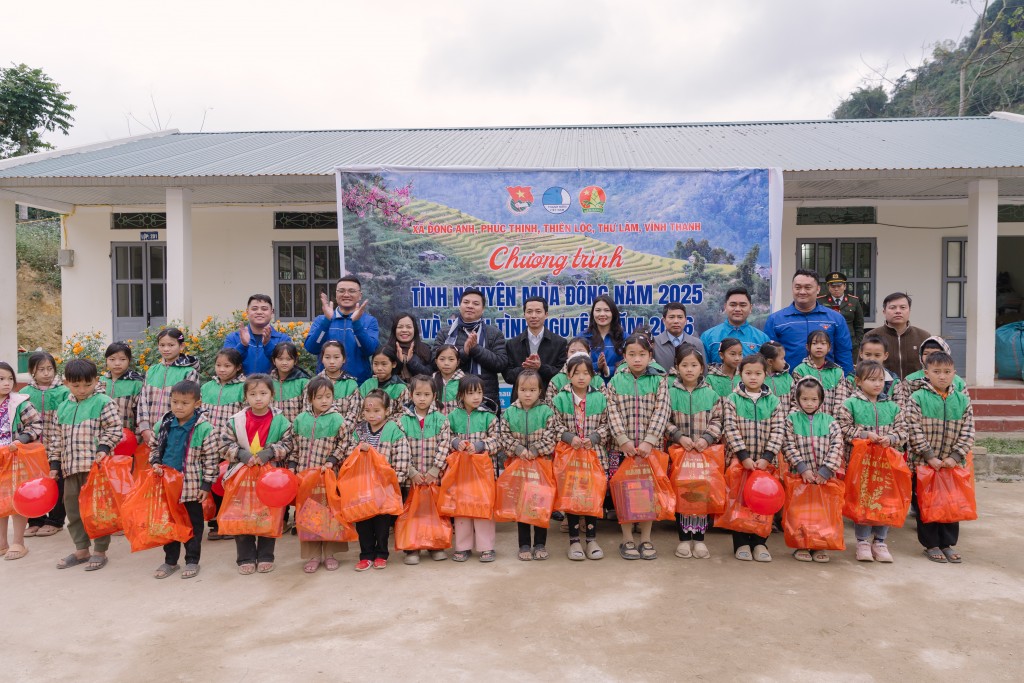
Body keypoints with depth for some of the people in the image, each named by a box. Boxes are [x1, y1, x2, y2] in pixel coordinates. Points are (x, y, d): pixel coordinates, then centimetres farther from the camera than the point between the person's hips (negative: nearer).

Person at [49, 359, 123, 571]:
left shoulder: (103, 402, -5)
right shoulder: (63, 408, 13)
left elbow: (114, 429, -8)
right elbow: (58, 438, 17)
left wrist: (104, 448, -21)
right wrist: (55, 464, 13)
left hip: (95, 466, -6)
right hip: (71, 467, 7)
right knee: (73, 506, 13)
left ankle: (100, 551, 10)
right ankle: (81, 549, 26)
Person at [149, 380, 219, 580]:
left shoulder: (205, 429, -15)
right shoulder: (164, 424, -1)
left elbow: (210, 460, -10)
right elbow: (155, 448, 16)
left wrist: (206, 485, -11)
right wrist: (155, 463, -3)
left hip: (192, 486, -5)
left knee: (193, 523, 9)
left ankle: (192, 560, 22)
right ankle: (170, 560, 30)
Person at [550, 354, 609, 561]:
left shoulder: (600, 398, 1)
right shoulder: (560, 398, -2)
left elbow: (605, 425, 3)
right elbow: (556, 425, -1)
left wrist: (593, 438, -12)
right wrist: (571, 437, -15)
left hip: (595, 453, 1)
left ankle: (591, 538, 19)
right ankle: (574, 540, 15)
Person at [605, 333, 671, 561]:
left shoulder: (659, 381, 2)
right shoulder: (615, 382, 3)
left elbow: (661, 413, -7)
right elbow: (613, 414, -3)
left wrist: (648, 441, -17)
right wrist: (624, 440, -14)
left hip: (650, 446, 0)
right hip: (623, 447, 0)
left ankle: (646, 539, 19)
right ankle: (627, 539, 16)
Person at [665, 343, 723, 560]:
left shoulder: (711, 394, 3)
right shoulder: (670, 393, 0)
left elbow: (716, 421, 3)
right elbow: (665, 421, -2)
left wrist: (707, 438, -12)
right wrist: (679, 437, -14)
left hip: (704, 451, 1)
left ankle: (699, 538, 15)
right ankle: (683, 538, 15)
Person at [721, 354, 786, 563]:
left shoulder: (773, 401, 5)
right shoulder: (732, 400, -1)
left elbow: (778, 432, -1)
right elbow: (731, 430, -8)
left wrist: (766, 458, -11)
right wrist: (744, 457, -15)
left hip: (765, 462, 2)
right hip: (739, 460, -2)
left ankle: (759, 543, 18)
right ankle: (741, 543, 14)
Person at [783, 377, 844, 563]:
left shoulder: (830, 421, 4)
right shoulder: (791, 420, 1)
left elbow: (836, 447, -4)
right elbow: (789, 447, -5)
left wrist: (825, 471, -12)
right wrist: (803, 469, -14)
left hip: (825, 477, 1)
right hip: (800, 476, -1)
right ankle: (801, 546, 15)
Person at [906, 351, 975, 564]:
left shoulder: (963, 400, 3)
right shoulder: (918, 398, -7)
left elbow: (967, 433, 0)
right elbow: (915, 431, -11)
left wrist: (955, 456, -10)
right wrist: (930, 456, -15)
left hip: (953, 464, 3)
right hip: (924, 462, -3)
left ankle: (948, 543, 25)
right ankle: (931, 544, 18)